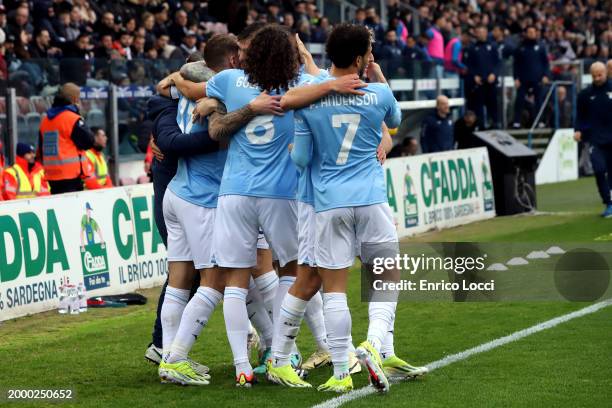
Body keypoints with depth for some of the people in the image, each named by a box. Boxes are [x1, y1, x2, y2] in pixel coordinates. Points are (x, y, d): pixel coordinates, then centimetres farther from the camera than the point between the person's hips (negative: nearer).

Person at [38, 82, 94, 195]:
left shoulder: (45, 120, 13)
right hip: (71, 174, -8)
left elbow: (41, 149, 19)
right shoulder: (73, 119, -12)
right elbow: (88, 142, -9)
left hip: (52, 174, 8)